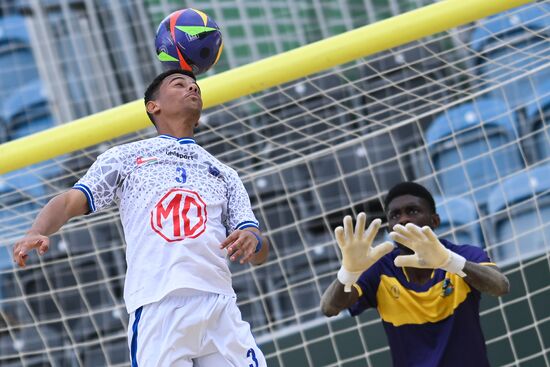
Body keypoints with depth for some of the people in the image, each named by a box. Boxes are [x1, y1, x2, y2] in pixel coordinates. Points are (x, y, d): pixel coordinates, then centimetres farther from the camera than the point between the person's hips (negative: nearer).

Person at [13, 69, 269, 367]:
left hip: (218, 306, 3)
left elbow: (260, 253, 17)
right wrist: (36, 233, -13)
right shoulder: (125, 157, 20)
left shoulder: (224, 174, 26)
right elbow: (70, 201, 8)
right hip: (155, 308, -2)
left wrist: (253, 240, -8)